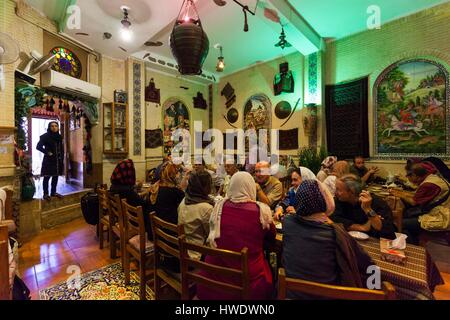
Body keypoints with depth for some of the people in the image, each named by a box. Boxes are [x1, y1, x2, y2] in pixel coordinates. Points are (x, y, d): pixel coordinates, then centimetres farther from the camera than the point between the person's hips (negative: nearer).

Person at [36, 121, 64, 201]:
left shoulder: (59, 137, 10)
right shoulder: (45, 136, -6)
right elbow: (38, 146, -8)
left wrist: (62, 159, 8)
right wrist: (47, 152, -15)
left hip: (57, 160, 5)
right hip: (49, 160, -5)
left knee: (56, 177, 11)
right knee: (47, 177, -1)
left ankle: (53, 192, 21)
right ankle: (46, 194, 8)